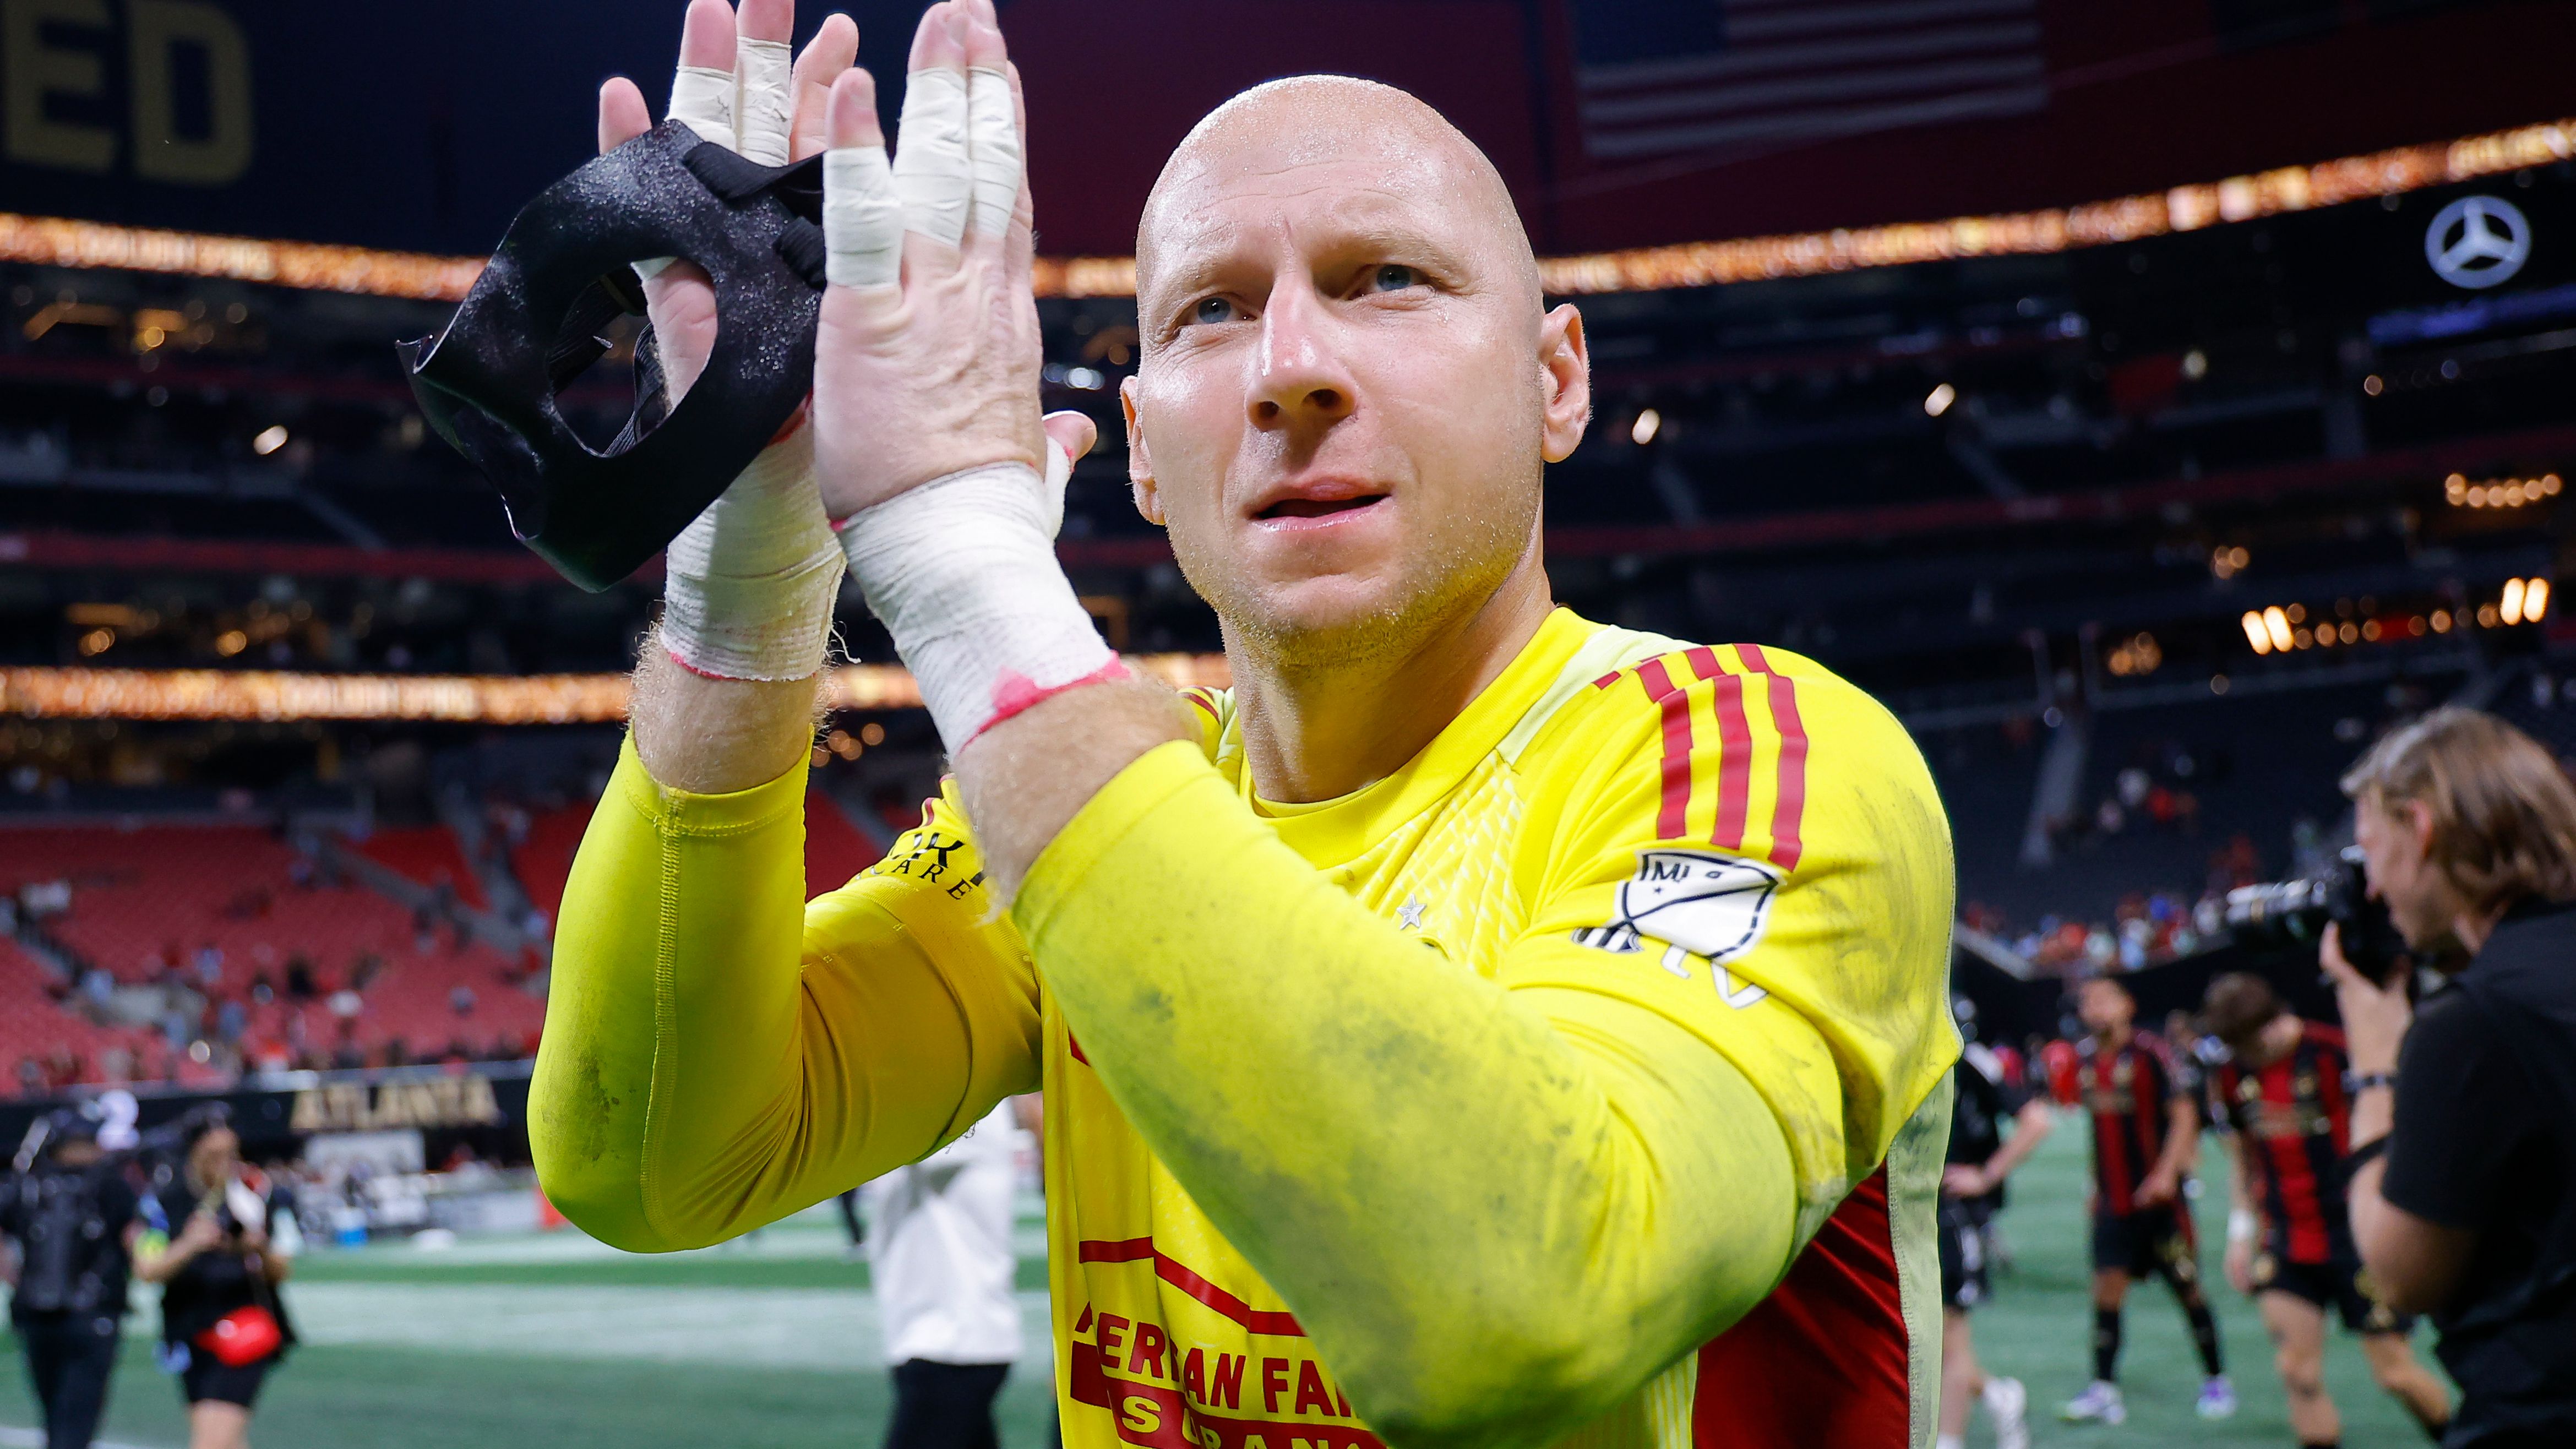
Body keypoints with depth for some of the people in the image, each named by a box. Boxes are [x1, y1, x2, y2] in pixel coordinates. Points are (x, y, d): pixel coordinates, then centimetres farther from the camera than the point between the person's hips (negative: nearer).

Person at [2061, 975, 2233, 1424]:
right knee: (2107, 1289, -1)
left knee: (2187, 1287, 3)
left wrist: (2166, 1173, -20)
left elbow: (2184, 1115, -11)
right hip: (2114, 1200, 5)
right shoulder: (2087, 1061, 9)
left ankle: (2217, 1381, 18)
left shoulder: (2150, 1052, -10)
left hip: (2158, 1196, -5)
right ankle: (2104, 1390, 1)